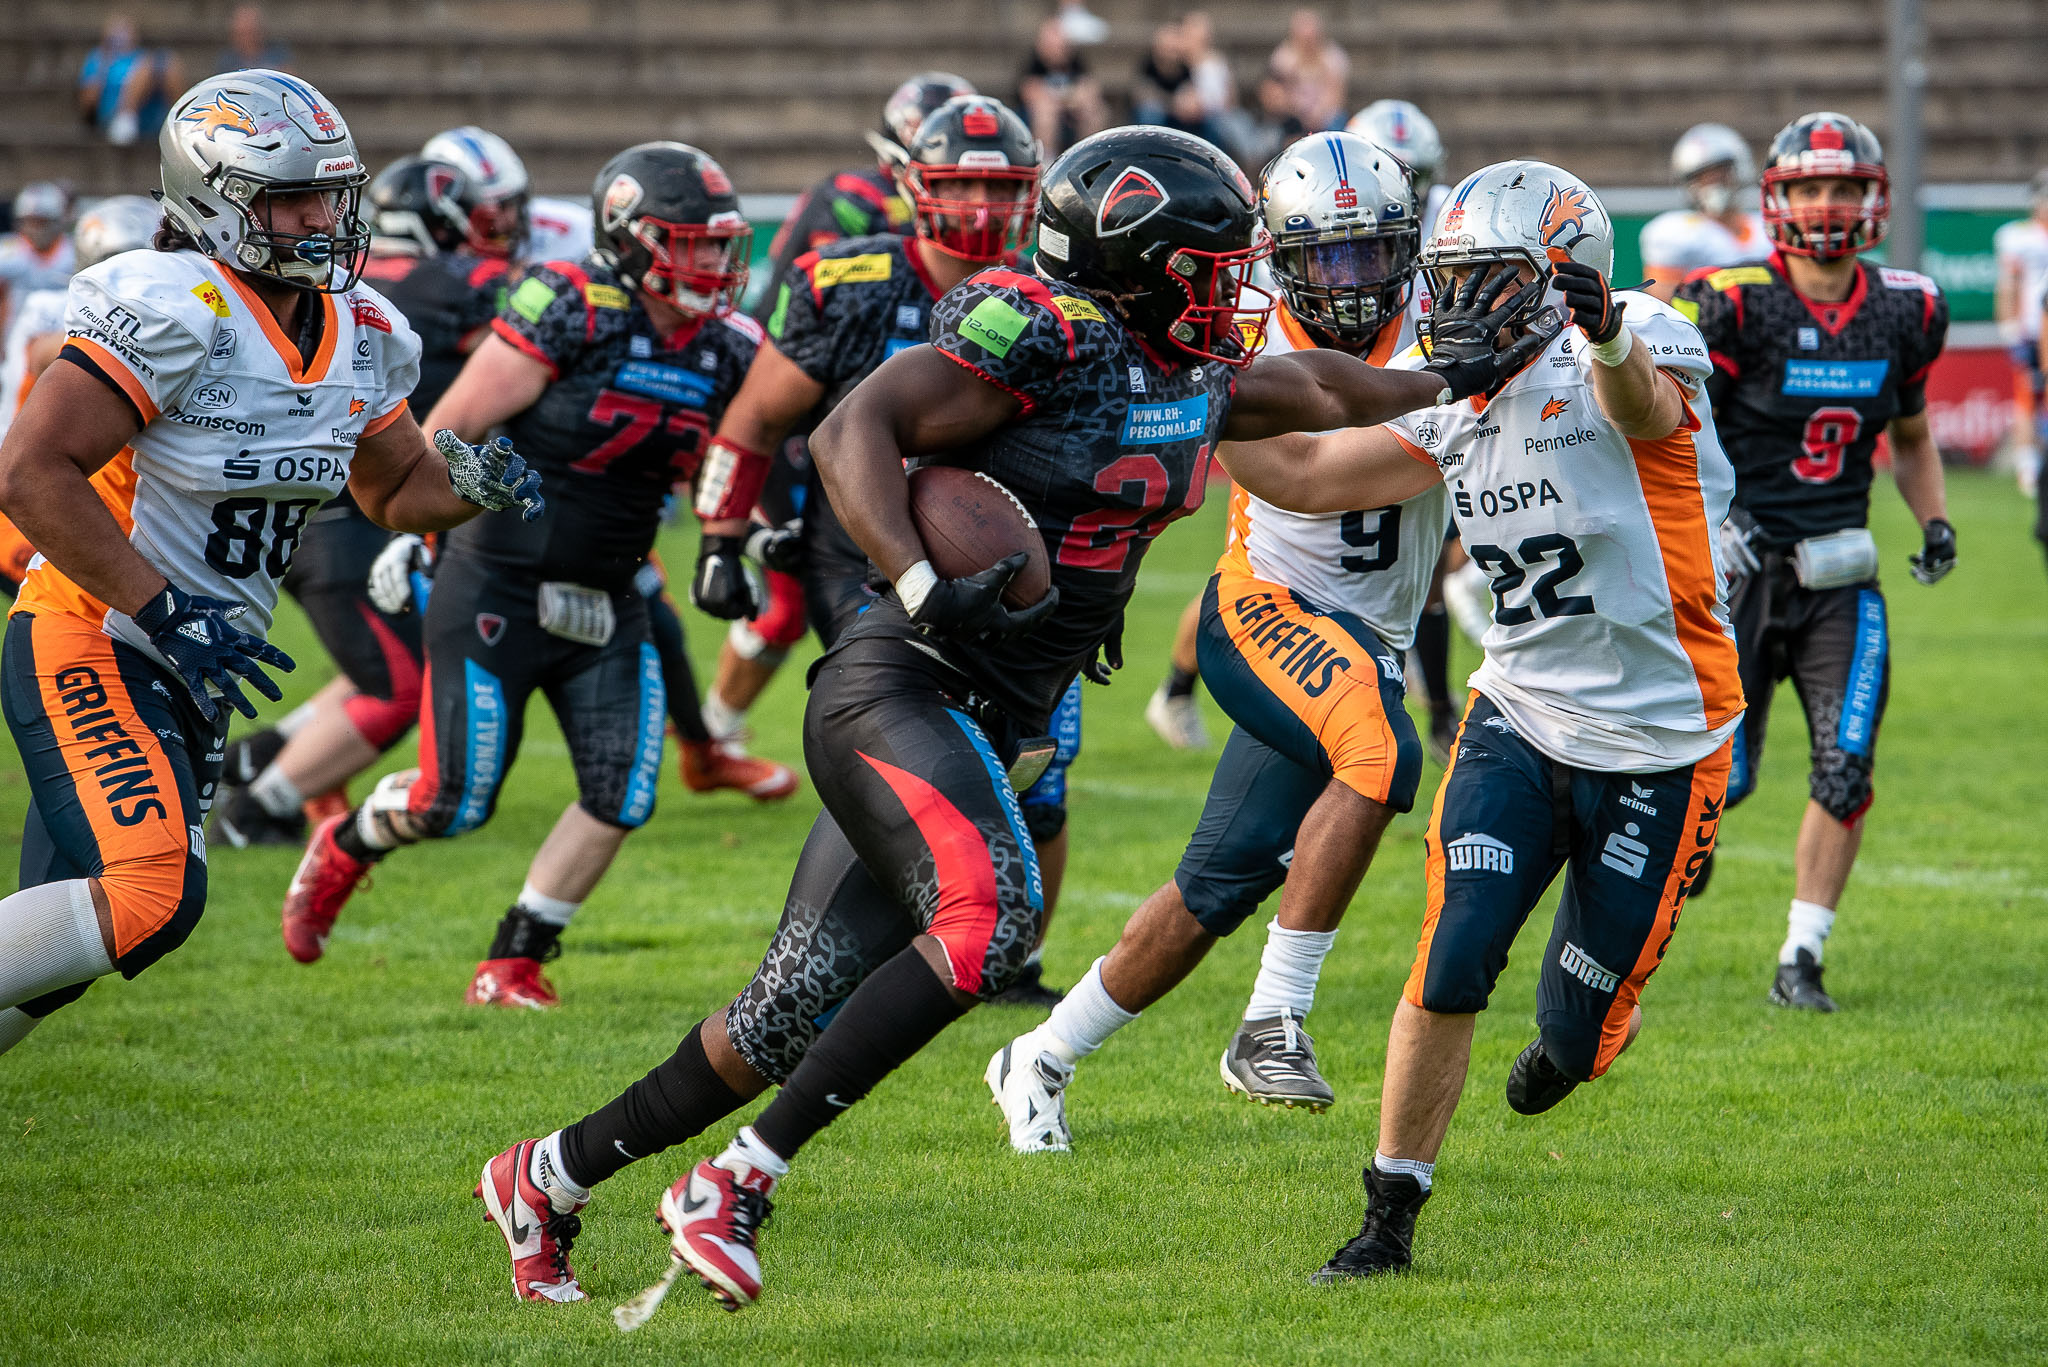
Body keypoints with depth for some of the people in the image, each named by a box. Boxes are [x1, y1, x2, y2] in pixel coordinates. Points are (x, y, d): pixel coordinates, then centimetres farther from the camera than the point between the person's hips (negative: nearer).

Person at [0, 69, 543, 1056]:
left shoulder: (360, 334, 6)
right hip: (89, 650, -8)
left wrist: (470, 484, -2)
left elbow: (395, 489, 21)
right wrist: (163, 613, -25)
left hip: (187, 675, 8)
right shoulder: (175, 311, -20)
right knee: (153, 898, -26)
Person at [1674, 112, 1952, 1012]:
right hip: (1744, 567, -4)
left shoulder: (1903, 312, 5)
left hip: (1839, 575, 4)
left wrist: (1933, 518, 7)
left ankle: (1800, 960, 4)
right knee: (1720, 779, -4)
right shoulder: (1736, 305, -11)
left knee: (1845, 772, -8)